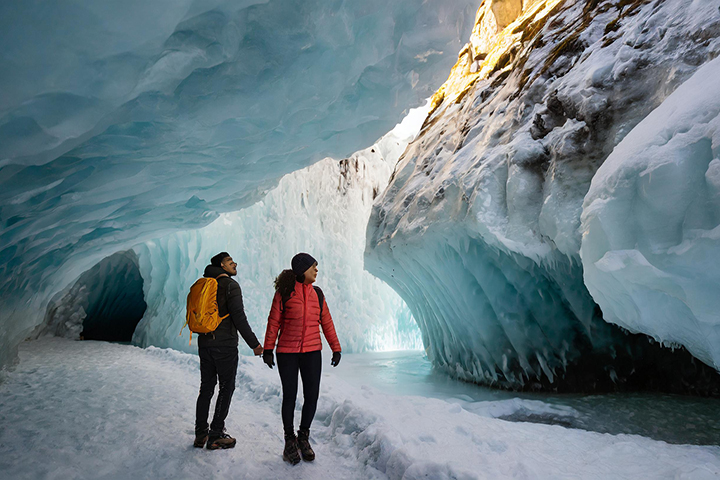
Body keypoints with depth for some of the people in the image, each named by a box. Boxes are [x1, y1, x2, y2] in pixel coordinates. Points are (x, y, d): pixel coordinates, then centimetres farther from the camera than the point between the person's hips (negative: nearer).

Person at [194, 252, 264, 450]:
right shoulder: (231, 285, -12)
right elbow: (239, 318, -17)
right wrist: (254, 344, -11)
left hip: (204, 343, 7)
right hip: (225, 345, -7)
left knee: (206, 388, 15)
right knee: (226, 388, 4)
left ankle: (201, 434, 23)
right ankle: (216, 436, 10)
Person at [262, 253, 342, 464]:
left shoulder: (317, 293, 7)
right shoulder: (284, 292, -4)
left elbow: (326, 322, 9)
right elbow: (274, 322, -2)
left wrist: (336, 348, 7)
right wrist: (268, 349, -5)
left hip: (312, 352, 3)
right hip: (287, 352, -3)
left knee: (312, 396, 1)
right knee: (290, 396, 5)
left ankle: (303, 437, 24)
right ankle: (290, 440, 26)